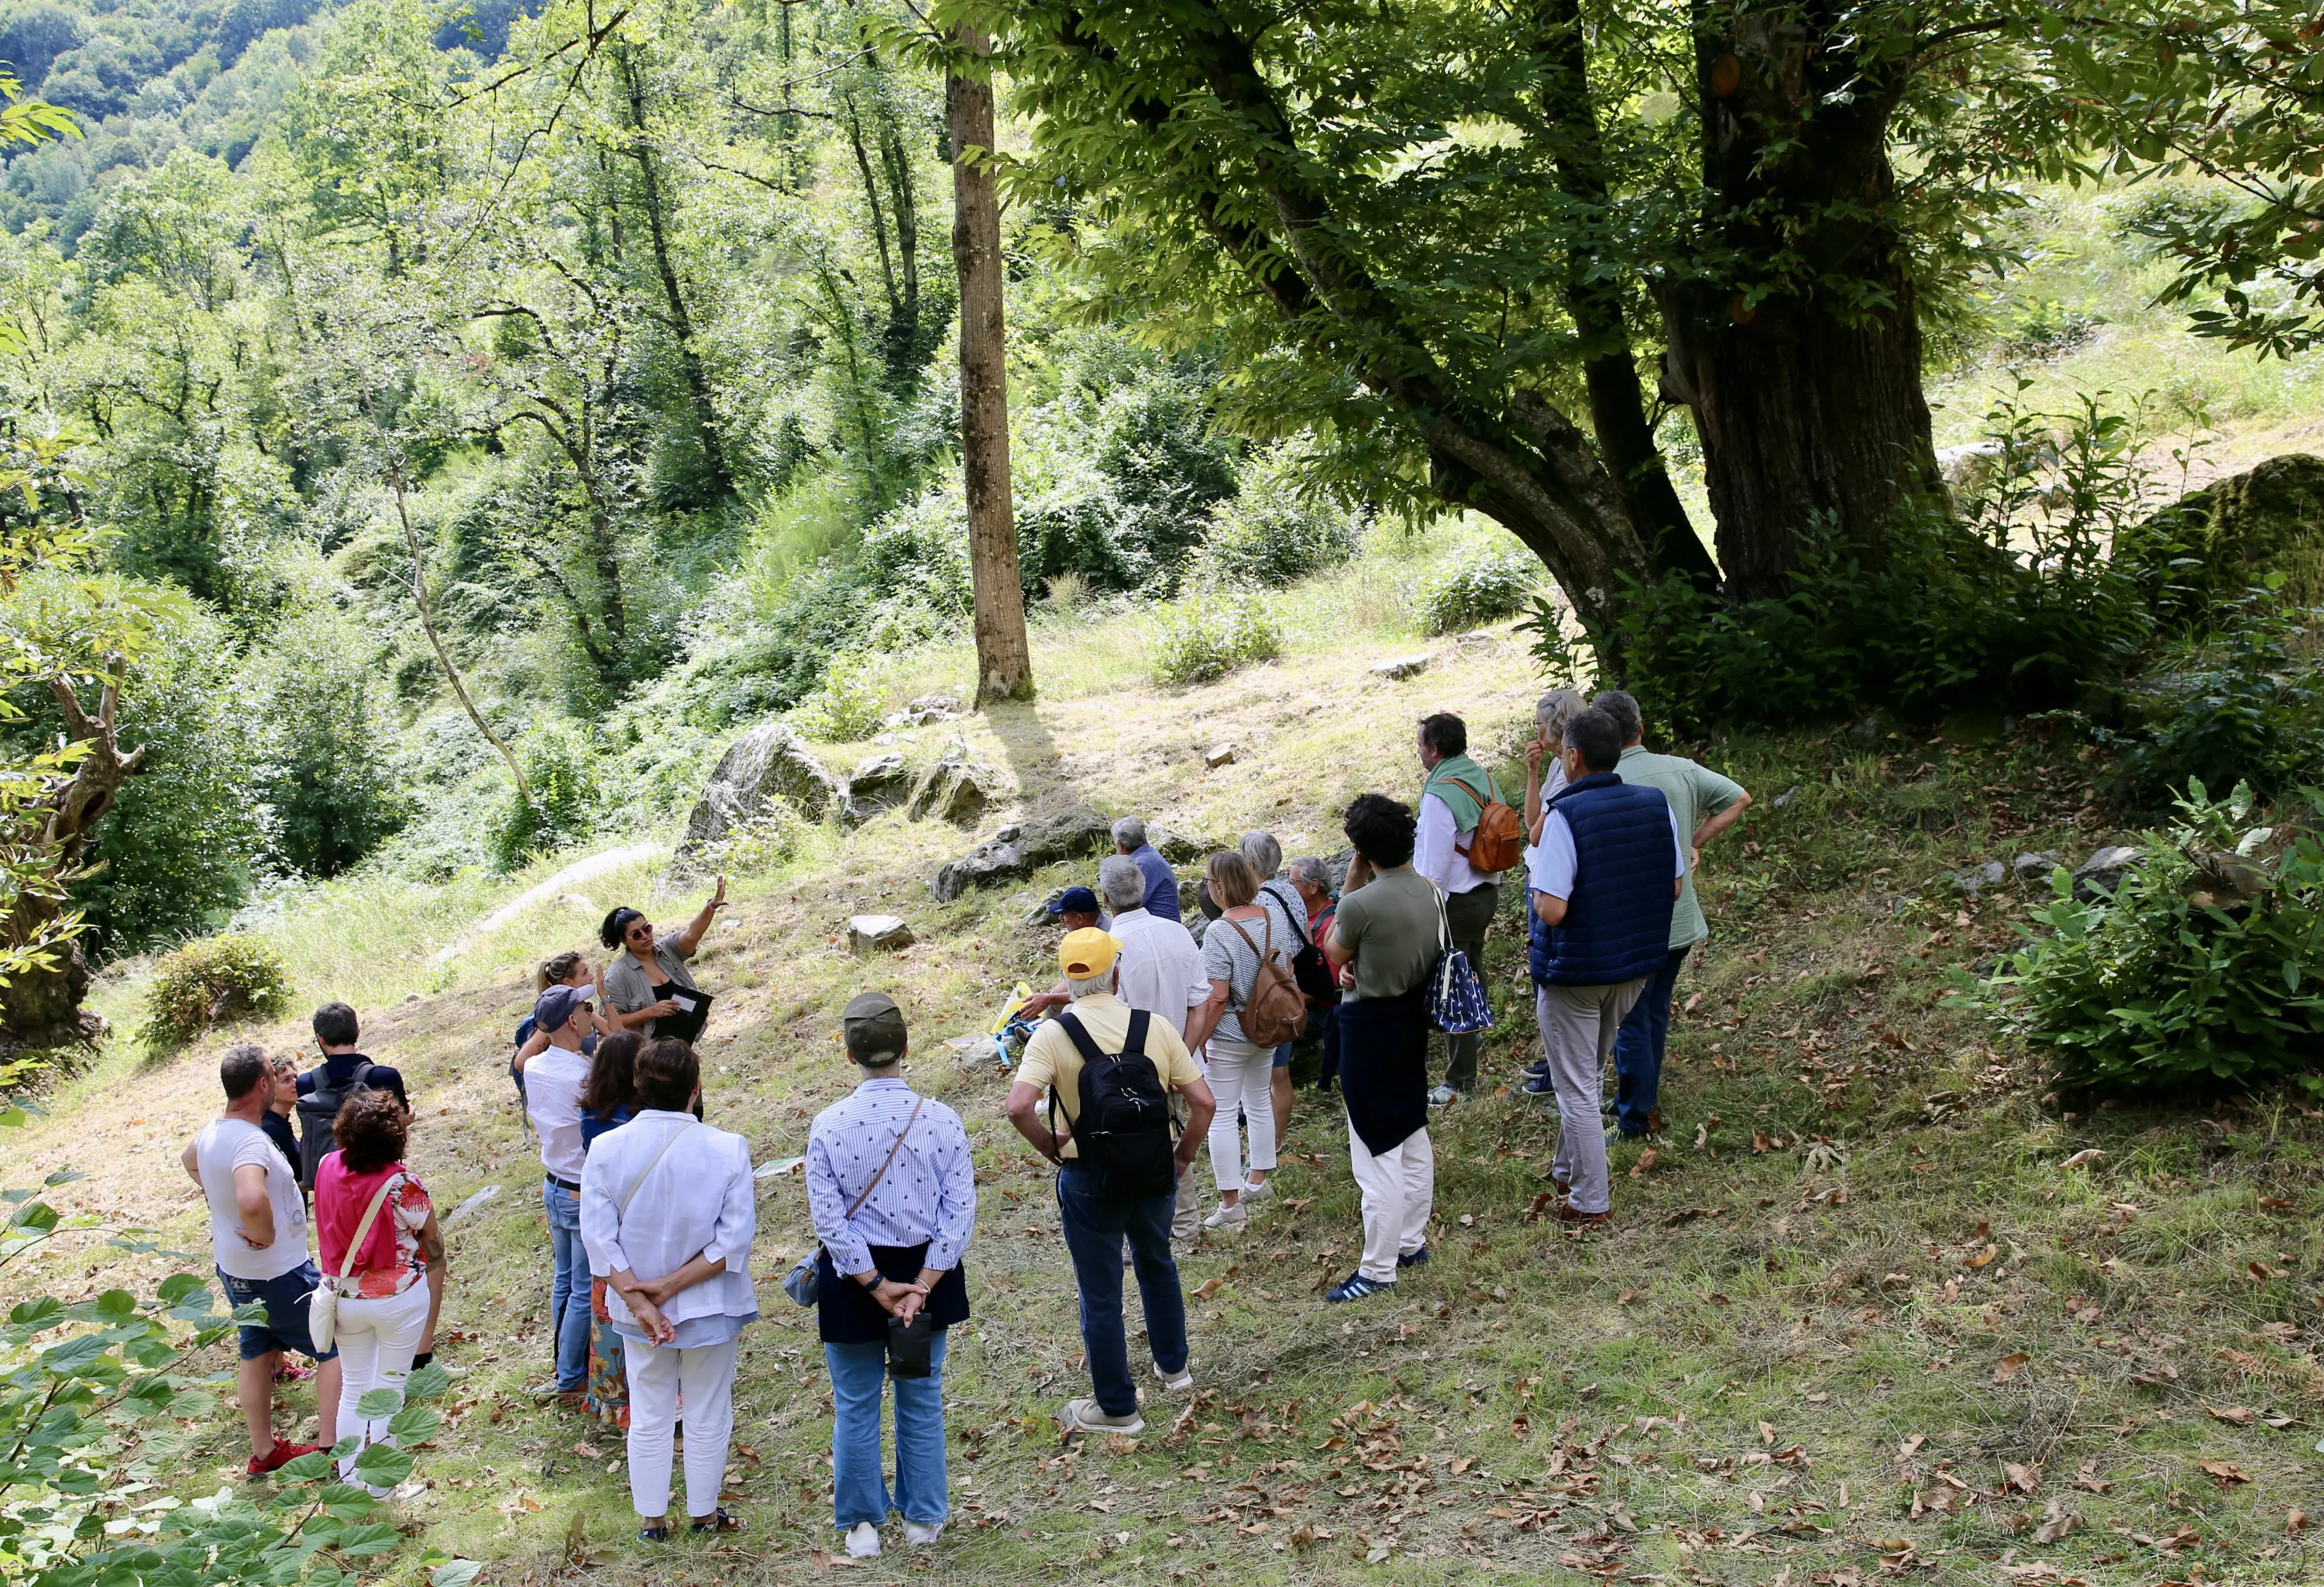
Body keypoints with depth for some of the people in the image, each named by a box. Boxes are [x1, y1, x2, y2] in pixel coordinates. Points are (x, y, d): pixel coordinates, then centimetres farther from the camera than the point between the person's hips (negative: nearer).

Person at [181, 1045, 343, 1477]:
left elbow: (190, 1161, 25)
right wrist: (265, 1235, -30)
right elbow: (252, 1201, -49)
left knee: (257, 1352, 21)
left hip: (235, 1270, 9)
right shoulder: (250, 1141, -31)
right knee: (335, 1347, 5)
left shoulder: (209, 1133, -1)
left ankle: (263, 1451, 33)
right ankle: (332, 1448, 4)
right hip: (279, 1274, -9)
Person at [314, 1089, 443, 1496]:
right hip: (399, 1298, -4)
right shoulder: (404, 1185, -25)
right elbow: (433, 1242, -12)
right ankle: (378, 1485, 23)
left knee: (352, 1388, 20)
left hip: (345, 1295, 4)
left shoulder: (328, 1168, -12)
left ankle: (348, 1479, 31)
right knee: (390, 1388, 13)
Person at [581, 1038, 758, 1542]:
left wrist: (640, 1301, -13)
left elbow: (600, 1240, -14)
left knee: (648, 1419, 20)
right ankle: (703, 1513, 34)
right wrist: (675, 1284, -14)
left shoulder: (606, 1150, -14)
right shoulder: (727, 1150, -19)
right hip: (710, 1309, -1)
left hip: (637, 1309, 2)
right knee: (708, 1417, 19)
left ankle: (651, 1519, 32)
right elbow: (733, 1240, -19)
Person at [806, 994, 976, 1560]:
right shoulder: (941, 1119, -13)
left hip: (852, 1279, -1)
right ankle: (923, 1518, 32)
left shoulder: (828, 1126, -15)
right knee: (921, 1401, 18)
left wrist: (877, 1286, -11)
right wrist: (921, 1285, -12)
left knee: (856, 1407, 15)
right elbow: (960, 1210, -14)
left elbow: (830, 1219, -15)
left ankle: (862, 1525, 27)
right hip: (925, 1270, 1)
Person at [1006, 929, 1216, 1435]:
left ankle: (1117, 1408, 22)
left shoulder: (1052, 1035, -14)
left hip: (1088, 1179, -3)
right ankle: (1173, 1366, 44)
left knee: (1100, 1293, 11)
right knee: (1157, 1264, 29)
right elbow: (1203, 1102, -7)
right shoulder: (1156, 1028, -6)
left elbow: (1020, 1108, -26)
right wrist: (1182, 1158, 7)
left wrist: (1051, 1147, -9)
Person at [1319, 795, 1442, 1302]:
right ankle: (1412, 1242, 34)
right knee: (1413, 1136, 20)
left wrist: (1353, 879, -7)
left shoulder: (1361, 904, -26)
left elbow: (1333, 951, -6)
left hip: (1369, 1029, -8)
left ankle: (1377, 1269, 9)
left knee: (1377, 1153, 0)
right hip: (1413, 1019, 8)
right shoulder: (1431, 891, -2)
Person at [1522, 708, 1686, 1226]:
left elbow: (1551, 911, -26)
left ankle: (1591, 1200, 16)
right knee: (1588, 1074, 25)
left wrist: (1536, 887, -6)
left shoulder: (1565, 817, -24)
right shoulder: (1657, 804, -5)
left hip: (1574, 970, -6)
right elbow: (1674, 887, 4)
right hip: (1636, 964, 7)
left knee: (1575, 1087, 8)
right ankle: (1569, 1168, 39)